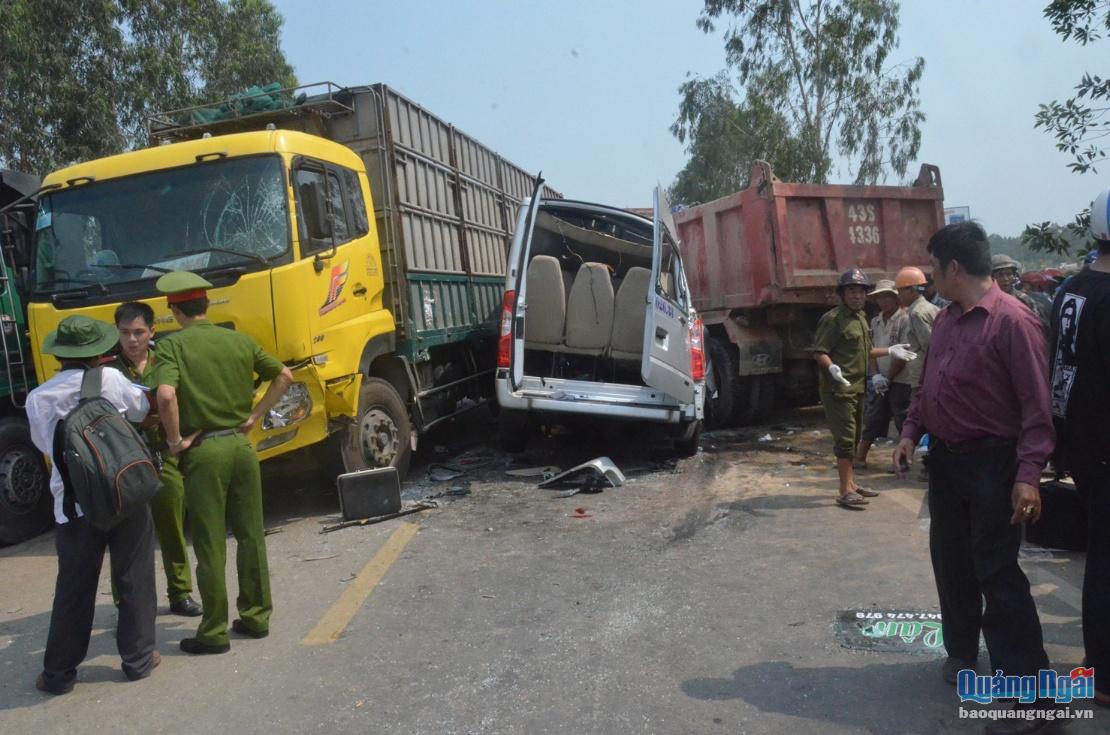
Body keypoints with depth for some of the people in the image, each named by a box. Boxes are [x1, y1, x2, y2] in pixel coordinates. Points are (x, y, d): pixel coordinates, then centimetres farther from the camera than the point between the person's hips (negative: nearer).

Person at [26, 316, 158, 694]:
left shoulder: (38, 398, 0)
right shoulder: (109, 379, -8)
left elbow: (45, 444, 13)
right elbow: (139, 410, 9)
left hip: (73, 504, 2)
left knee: (73, 588, 13)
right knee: (134, 579, 12)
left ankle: (59, 672, 23)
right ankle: (138, 659, 21)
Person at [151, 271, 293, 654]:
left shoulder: (172, 345, -8)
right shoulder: (239, 340, 5)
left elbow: (166, 395, -24)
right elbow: (284, 376, 9)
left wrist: (176, 440, -11)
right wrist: (254, 416, 10)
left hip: (202, 451, -4)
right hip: (241, 444, 4)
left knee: (210, 546, 6)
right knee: (251, 536, 14)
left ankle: (214, 632, 15)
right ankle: (256, 616, 25)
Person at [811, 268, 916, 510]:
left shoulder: (861, 317, 16)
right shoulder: (833, 318, -13)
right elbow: (819, 351, -19)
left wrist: (890, 351, 18)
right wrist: (831, 367, -36)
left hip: (857, 387, 10)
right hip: (839, 388, -10)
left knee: (854, 438, 16)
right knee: (845, 438, -9)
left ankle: (851, 484, 27)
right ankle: (845, 491, -4)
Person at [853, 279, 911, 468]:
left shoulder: (904, 320, -10)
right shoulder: (875, 321, 10)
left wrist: (888, 378, -11)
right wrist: (875, 375, -4)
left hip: (900, 380, -6)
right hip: (880, 380, 6)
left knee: (903, 421, 3)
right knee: (871, 419, 9)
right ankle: (860, 457, 14)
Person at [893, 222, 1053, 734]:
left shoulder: (1011, 320, -17)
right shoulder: (944, 319, 9)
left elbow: (1036, 405, -20)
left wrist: (1028, 475, -24)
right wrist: (911, 432, 6)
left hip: (992, 463, -8)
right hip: (946, 459, 8)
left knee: (998, 574, -5)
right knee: (950, 560, 17)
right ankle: (961, 649, 35)